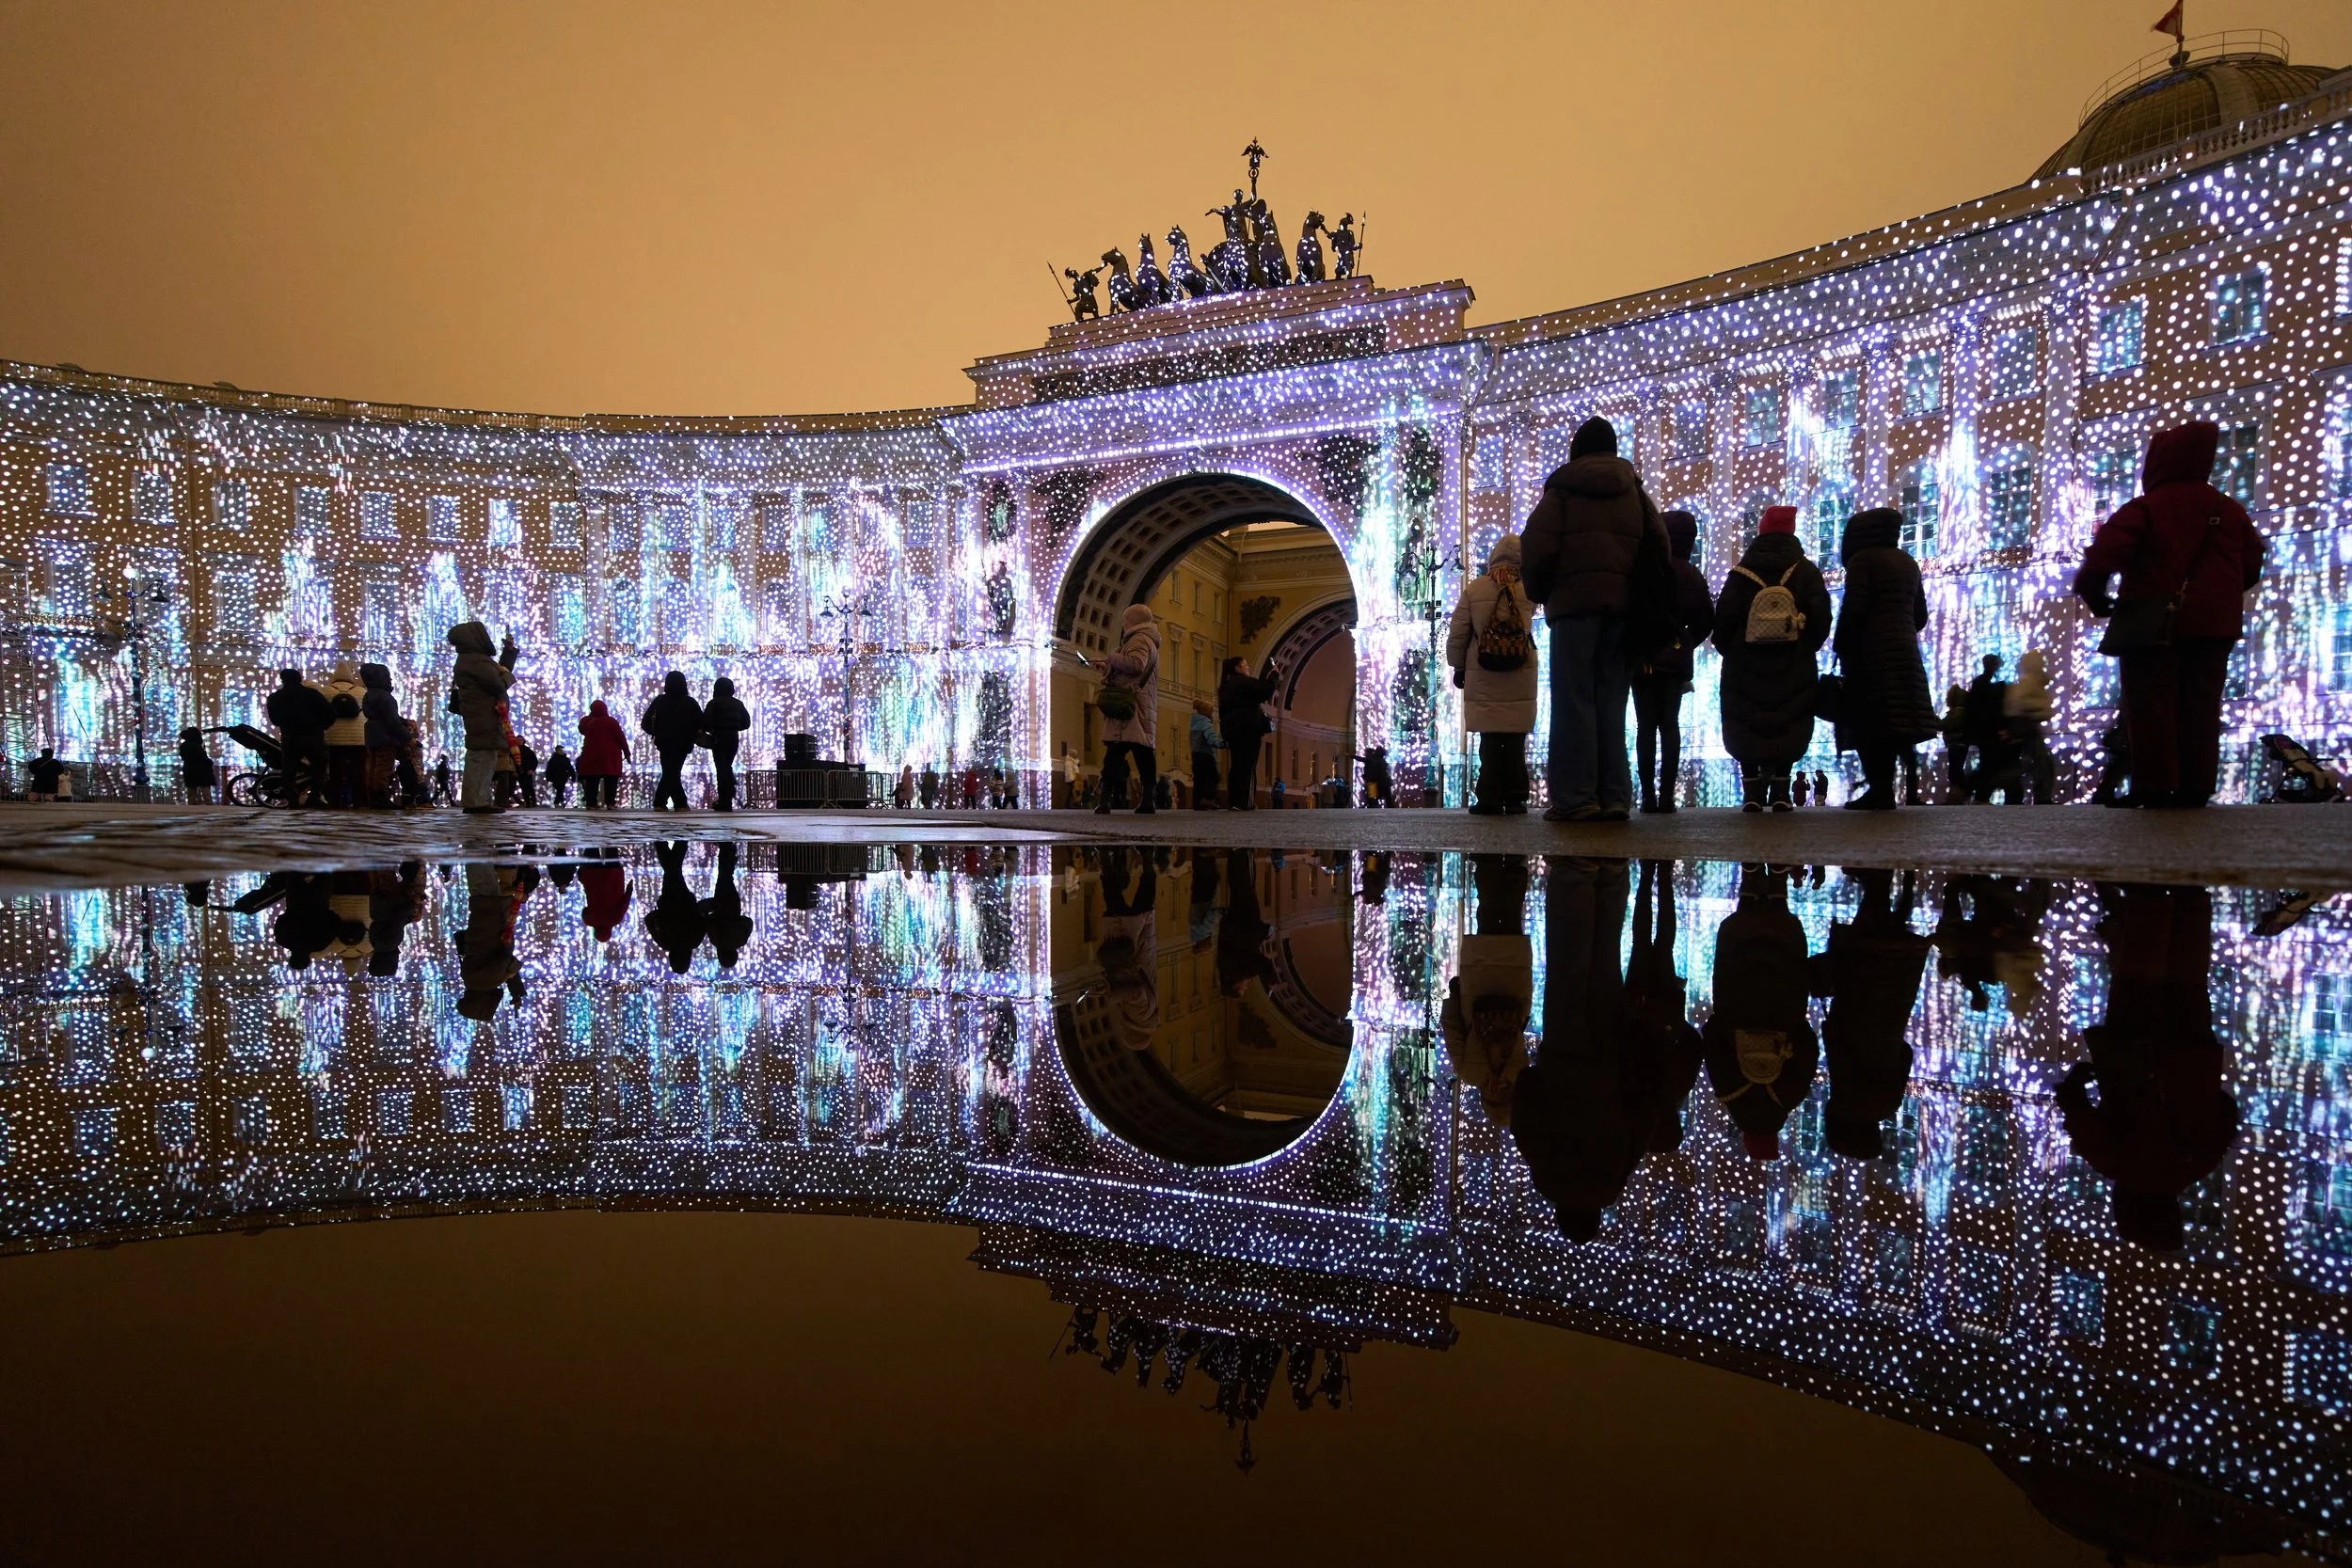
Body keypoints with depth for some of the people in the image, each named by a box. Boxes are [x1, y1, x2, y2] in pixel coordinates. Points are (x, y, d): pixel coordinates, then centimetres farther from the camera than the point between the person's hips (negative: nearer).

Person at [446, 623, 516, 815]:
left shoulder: (473, 659, 19)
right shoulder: (476, 660, -14)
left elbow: (501, 668, 27)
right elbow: (499, 685, -18)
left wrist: (508, 651, 25)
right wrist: (507, 674, 3)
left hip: (483, 718, 11)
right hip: (484, 719, -11)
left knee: (481, 759, 14)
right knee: (483, 757, -12)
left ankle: (476, 800, 18)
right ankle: (476, 802, -14)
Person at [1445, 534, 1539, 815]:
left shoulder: (1474, 588, 1)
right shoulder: (1528, 589, 2)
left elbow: (1457, 633, 2)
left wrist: (1457, 666, 12)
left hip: (1482, 676, 0)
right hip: (1521, 676, 0)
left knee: (1489, 737, 2)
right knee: (1516, 739, 4)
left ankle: (1490, 799, -1)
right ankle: (1515, 799, 3)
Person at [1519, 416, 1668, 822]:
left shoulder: (1562, 488, 4)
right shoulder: (1633, 489, 17)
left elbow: (1538, 548, -6)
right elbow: (1660, 544, 10)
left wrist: (1538, 592, 9)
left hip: (1574, 602, -4)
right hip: (1623, 605, 4)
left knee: (1573, 701, -4)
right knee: (1611, 702, 8)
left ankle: (1574, 798, -9)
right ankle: (1614, 797, 4)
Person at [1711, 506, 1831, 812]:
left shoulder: (1741, 572, 2)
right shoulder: (1806, 571, 3)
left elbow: (1723, 618, -3)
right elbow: (1821, 617, -3)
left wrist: (1730, 651, 10)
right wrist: (1806, 649, 10)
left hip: (1745, 668, 0)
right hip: (1793, 670, 0)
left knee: (1746, 729, 2)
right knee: (1789, 727, 4)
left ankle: (1752, 792, -3)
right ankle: (1780, 791, -2)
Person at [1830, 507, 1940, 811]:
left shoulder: (1862, 559, -4)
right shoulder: (1908, 562, 19)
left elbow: (1853, 608, -14)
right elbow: (1921, 615, 18)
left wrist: (1840, 647, -4)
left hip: (1871, 651, -7)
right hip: (1905, 650, 7)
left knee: (1870, 721, -8)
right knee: (1894, 719, 6)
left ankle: (1879, 790, -13)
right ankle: (1884, 790, 5)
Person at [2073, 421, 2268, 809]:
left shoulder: (2143, 508, -8)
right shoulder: (2230, 510, 11)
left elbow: (2103, 555, -19)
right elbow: (2252, 565, 16)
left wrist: (2094, 596, -5)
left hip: (2153, 627, -5)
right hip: (2212, 626, 5)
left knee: (2151, 711, -3)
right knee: (2200, 711, 8)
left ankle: (2154, 791, -8)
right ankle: (2195, 791, 6)